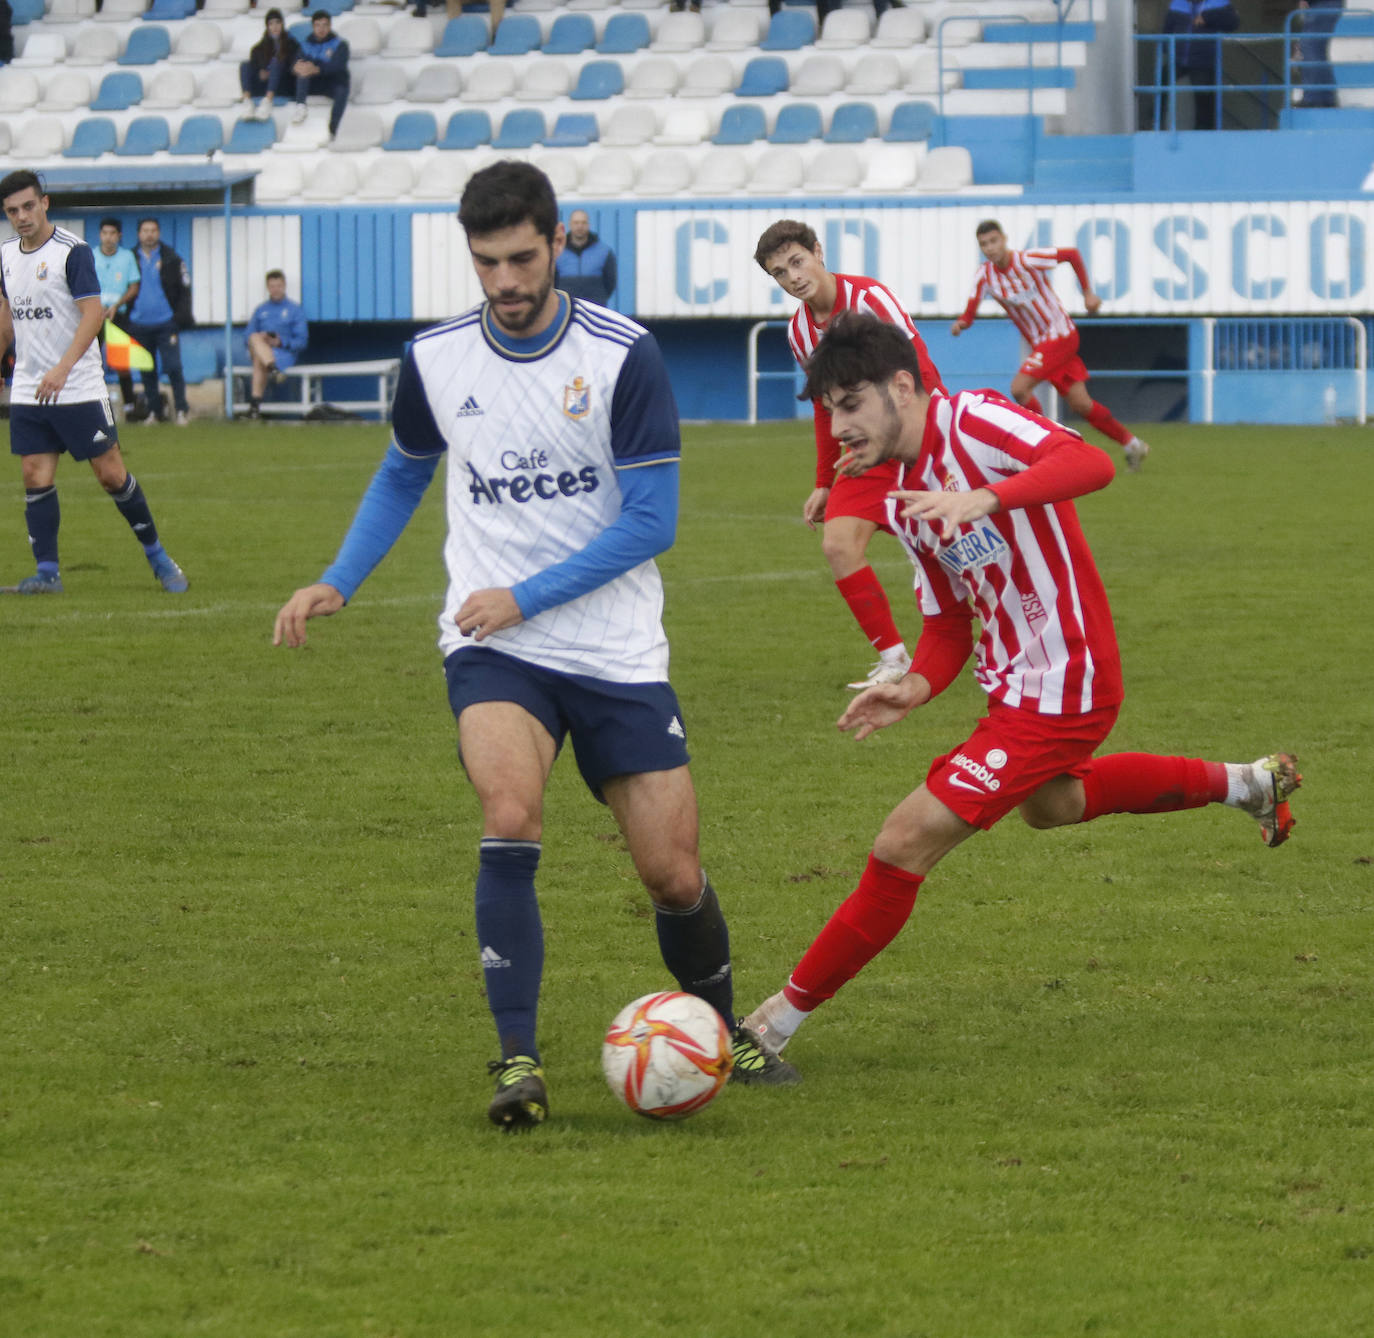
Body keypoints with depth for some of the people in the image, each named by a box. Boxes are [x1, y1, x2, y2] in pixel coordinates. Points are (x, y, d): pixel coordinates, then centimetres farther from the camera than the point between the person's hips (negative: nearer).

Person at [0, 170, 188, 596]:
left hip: (80, 389, -5)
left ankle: (157, 557, 14)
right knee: (36, 478, -3)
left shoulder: (72, 251, -12)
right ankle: (46, 573, 1)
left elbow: (93, 314, -18)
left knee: (112, 475, -1)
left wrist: (62, 369, -27)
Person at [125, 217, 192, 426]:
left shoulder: (171, 260, 3)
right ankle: (155, 411, 14)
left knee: (173, 368, -9)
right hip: (140, 325, 3)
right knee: (147, 372, 6)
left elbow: (184, 290, 4)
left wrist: (181, 318, -6)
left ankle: (182, 409, -1)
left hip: (165, 323, -3)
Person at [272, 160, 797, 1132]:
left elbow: (651, 520, -9)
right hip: (492, 651, 1)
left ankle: (724, 1033, 31)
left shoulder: (622, 355, -9)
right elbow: (403, 475, 21)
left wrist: (526, 596, -15)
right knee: (511, 818, -27)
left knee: (674, 875, 2)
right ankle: (519, 1062, -20)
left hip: (618, 651, -1)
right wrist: (337, 584, 9)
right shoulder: (435, 360, 1)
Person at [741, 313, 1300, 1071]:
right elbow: (948, 625, 11)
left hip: (1060, 689, -11)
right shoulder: (907, 502, 8)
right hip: (1013, 685, 11)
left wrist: (987, 498, -51)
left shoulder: (972, 421, -19)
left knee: (906, 843, -14)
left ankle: (780, 1021, -5)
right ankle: (1243, 784, 54)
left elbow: (1090, 465, -36)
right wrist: (914, 689, -9)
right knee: (1048, 803, 40)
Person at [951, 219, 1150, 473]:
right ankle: (1131, 445, 19)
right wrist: (961, 324, -28)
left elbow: (1071, 254, -8)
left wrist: (1088, 292, -7)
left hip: (1061, 334, -6)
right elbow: (970, 312, -5)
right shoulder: (985, 275, -3)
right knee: (1080, 404, 6)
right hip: (1039, 343, 6)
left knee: (1019, 388, -20)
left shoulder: (1028, 260, -19)